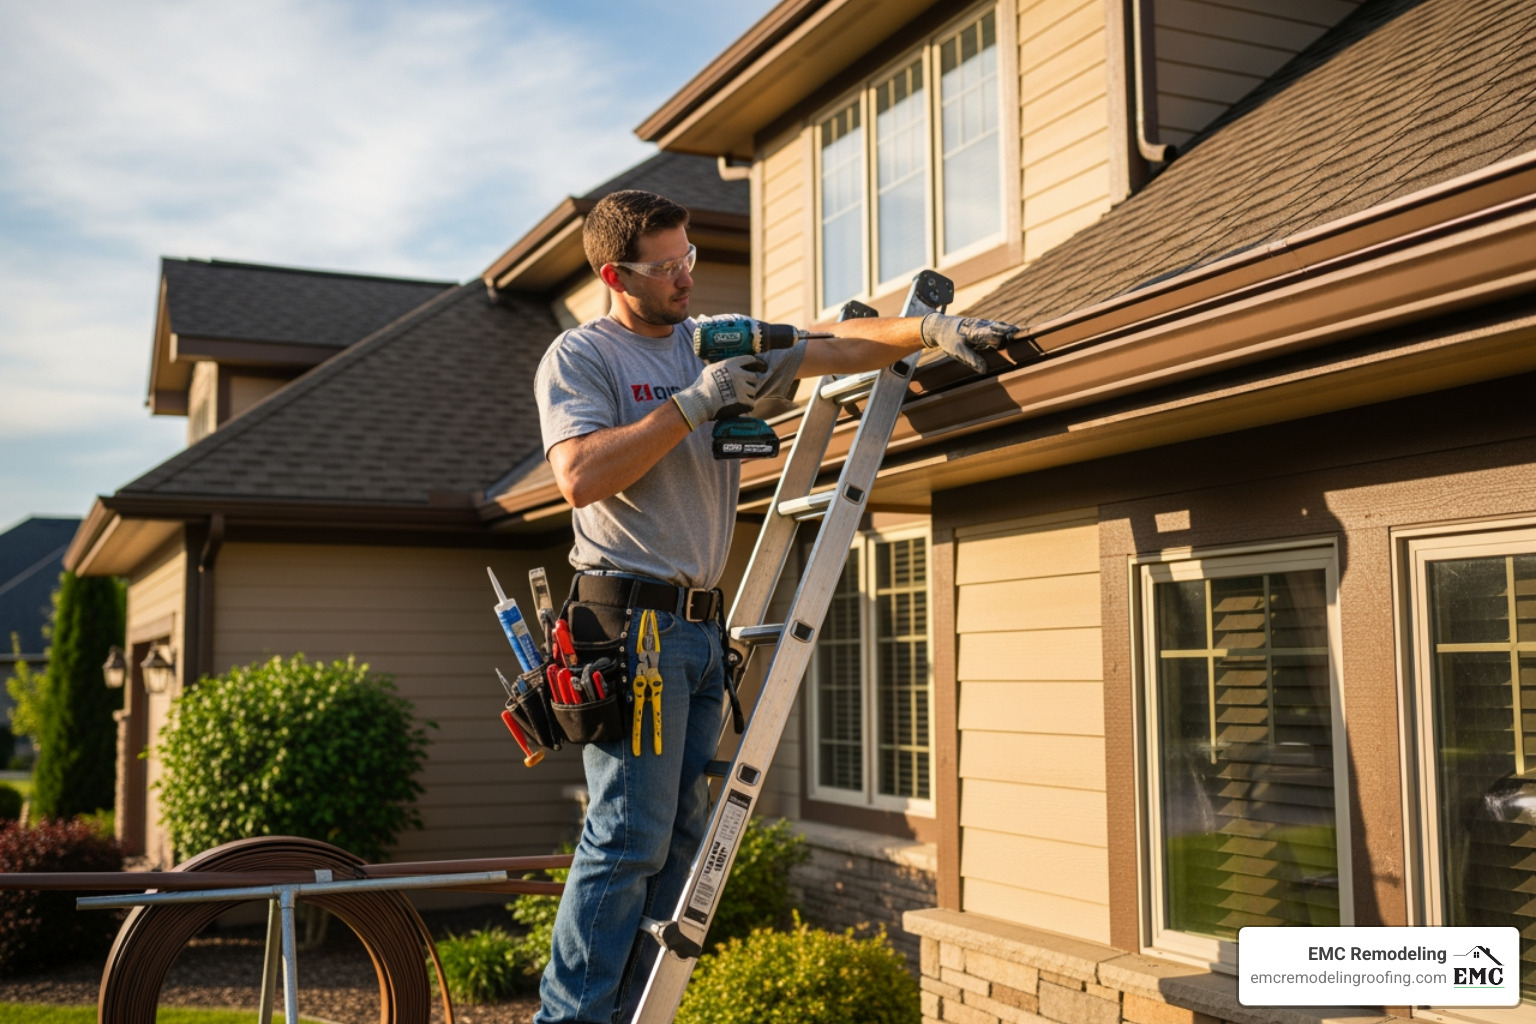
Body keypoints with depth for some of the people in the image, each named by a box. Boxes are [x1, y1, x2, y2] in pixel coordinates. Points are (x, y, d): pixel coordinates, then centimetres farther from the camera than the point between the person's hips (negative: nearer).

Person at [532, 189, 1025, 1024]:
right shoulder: (580, 357, -2)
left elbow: (833, 346, 12)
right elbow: (580, 476, -17)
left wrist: (927, 329, -3)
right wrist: (693, 403, -16)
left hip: (702, 624, 7)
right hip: (632, 618, -7)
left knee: (679, 836, 8)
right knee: (629, 836, -10)